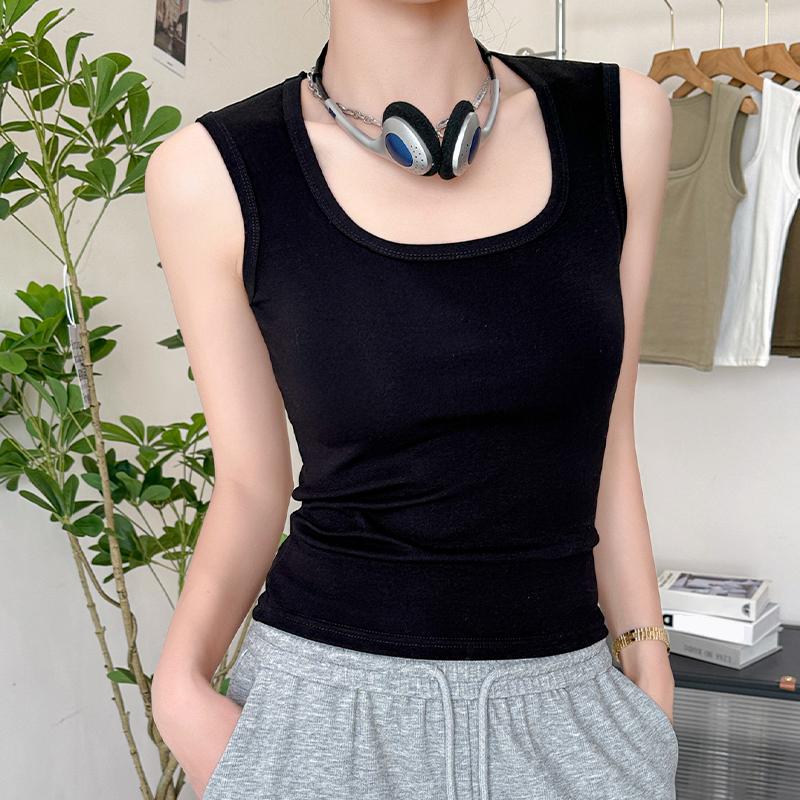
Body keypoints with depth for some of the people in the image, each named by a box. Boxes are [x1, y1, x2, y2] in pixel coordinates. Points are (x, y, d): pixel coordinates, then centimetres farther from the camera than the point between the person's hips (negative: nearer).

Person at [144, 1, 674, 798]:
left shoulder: (620, 120, -4)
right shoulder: (215, 172, -11)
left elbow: (607, 440, 3)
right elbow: (251, 484, -3)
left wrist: (650, 673, 7)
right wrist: (180, 684, -19)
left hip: (564, 703, 3)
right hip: (324, 697, -2)